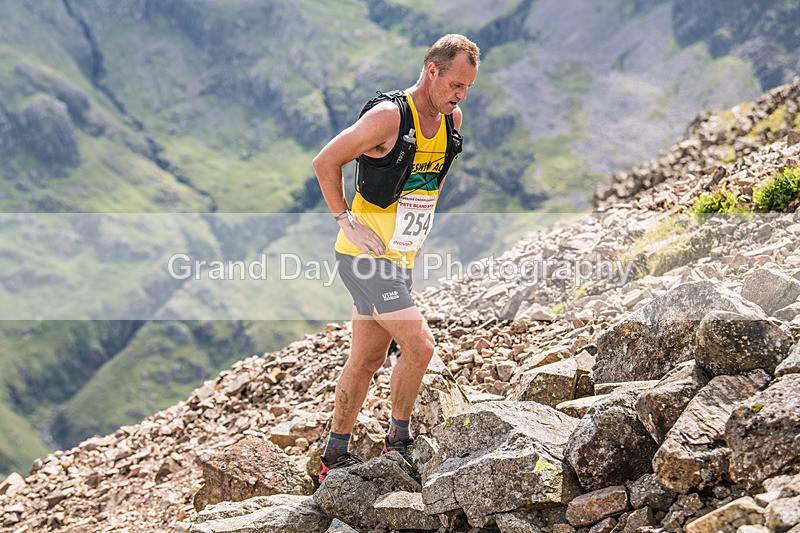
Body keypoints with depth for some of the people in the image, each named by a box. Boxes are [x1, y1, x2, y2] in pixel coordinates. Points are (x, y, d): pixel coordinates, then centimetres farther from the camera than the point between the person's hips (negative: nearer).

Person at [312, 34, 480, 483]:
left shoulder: (451, 119, 6)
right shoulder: (389, 116, -18)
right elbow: (325, 163, -13)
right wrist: (348, 222, -15)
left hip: (400, 259, 8)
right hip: (365, 256, -8)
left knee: (368, 361, 12)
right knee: (420, 346, -14)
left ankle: (335, 457, 22)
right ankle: (399, 442, 3)